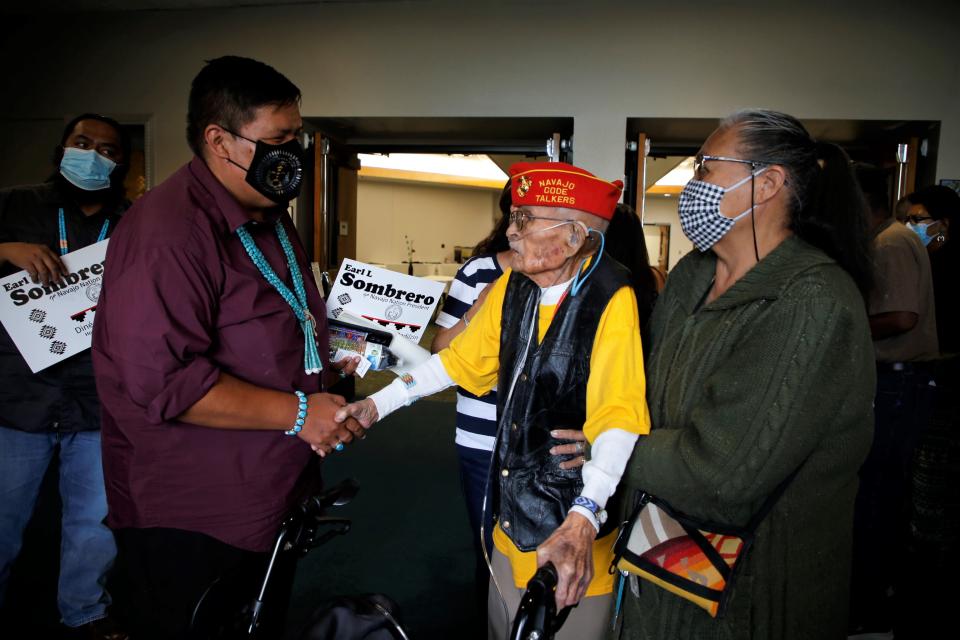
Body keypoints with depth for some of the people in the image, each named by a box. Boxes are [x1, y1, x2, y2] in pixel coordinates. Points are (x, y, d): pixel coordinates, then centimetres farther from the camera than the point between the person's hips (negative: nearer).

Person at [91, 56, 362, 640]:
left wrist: (327, 362, 7)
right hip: (187, 520, -9)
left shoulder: (269, 217, 10)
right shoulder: (168, 232, -23)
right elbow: (161, 380, -30)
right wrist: (297, 412, -26)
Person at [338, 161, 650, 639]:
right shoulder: (512, 285, 0)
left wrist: (583, 521, -40)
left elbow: (619, 419, -29)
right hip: (511, 522, 7)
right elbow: (460, 359, 9)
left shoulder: (611, 301, -21)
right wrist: (376, 405, 4)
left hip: (572, 533, -6)